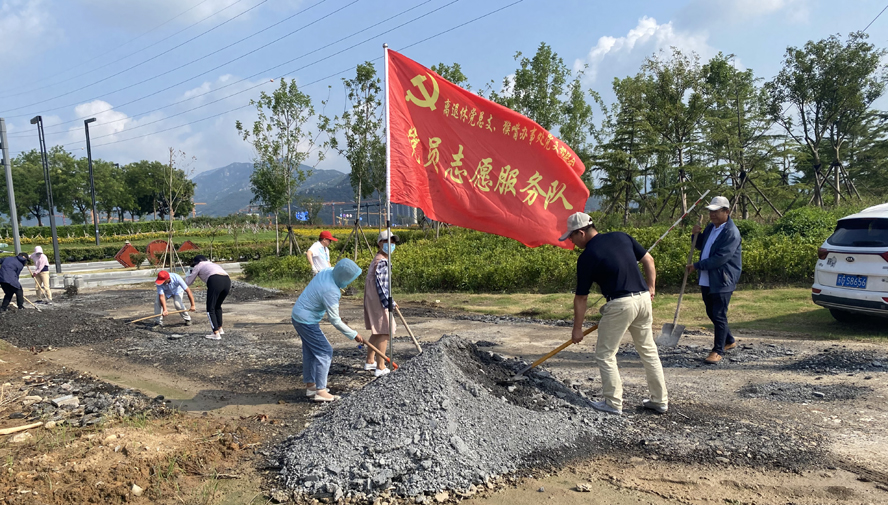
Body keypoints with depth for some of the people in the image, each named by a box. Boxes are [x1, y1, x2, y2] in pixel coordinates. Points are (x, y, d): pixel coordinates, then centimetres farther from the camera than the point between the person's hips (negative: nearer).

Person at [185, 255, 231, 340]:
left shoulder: (198, 266, 23)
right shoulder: (213, 264, 39)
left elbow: (188, 282, 28)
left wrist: (189, 274, 45)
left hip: (215, 281, -6)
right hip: (227, 280, 6)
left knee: (210, 309, 3)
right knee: (217, 306, 25)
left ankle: (216, 334, -5)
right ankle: (220, 329, 32)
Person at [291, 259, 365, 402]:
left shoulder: (327, 271, -7)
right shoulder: (331, 292, -30)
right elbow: (335, 321, -23)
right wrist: (354, 335, -14)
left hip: (297, 314, 9)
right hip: (307, 321, -9)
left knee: (310, 351, 17)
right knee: (325, 352, -3)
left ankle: (310, 386, 28)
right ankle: (320, 391, 0)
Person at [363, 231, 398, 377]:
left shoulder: (378, 260, 15)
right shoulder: (382, 262, -18)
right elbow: (380, 284, -25)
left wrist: (390, 301, 28)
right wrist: (388, 303, -23)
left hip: (372, 301, 11)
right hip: (378, 301, -11)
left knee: (377, 332, 21)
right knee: (384, 333, -4)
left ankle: (370, 361, 33)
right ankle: (380, 368, 1)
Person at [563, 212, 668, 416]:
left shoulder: (587, 257, -8)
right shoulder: (621, 236, 9)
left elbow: (581, 297, -2)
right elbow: (648, 260, 12)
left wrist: (577, 328, 5)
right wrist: (651, 288, 18)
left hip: (620, 305, -7)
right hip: (644, 298, 7)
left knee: (605, 355, 8)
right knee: (649, 351, 19)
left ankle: (614, 403, 13)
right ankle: (660, 401, 27)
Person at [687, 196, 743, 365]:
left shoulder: (731, 232, -16)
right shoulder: (710, 227, 11)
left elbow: (719, 259, -23)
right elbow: (700, 246, 25)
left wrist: (697, 266, -17)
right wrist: (696, 234, 5)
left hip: (722, 281, -9)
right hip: (706, 280, 9)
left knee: (719, 316, -4)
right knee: (711, 313, 17)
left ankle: (718, 351, 7)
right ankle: (729, 341, 36)